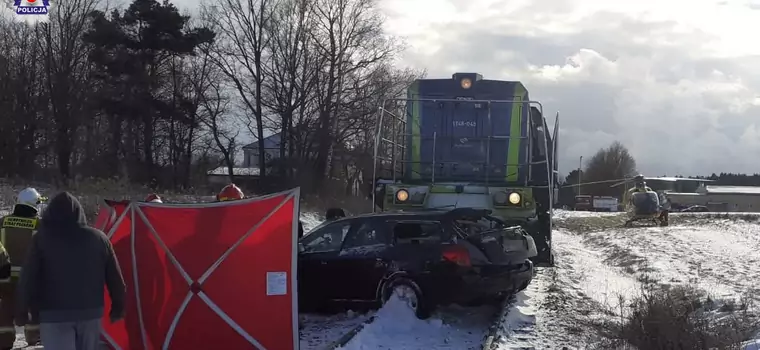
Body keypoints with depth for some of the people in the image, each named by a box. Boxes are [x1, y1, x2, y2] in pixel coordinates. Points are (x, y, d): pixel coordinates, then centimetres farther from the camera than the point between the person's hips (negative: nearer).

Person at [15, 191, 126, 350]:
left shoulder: (42, 239, -4)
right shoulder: (99, 238, 6)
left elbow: (27, 280, -5)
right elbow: (115, 279, 8)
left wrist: (21, 312, 5)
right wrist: (118, 308, 18)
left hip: (54, 315, -4)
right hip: (91, 312, 4)